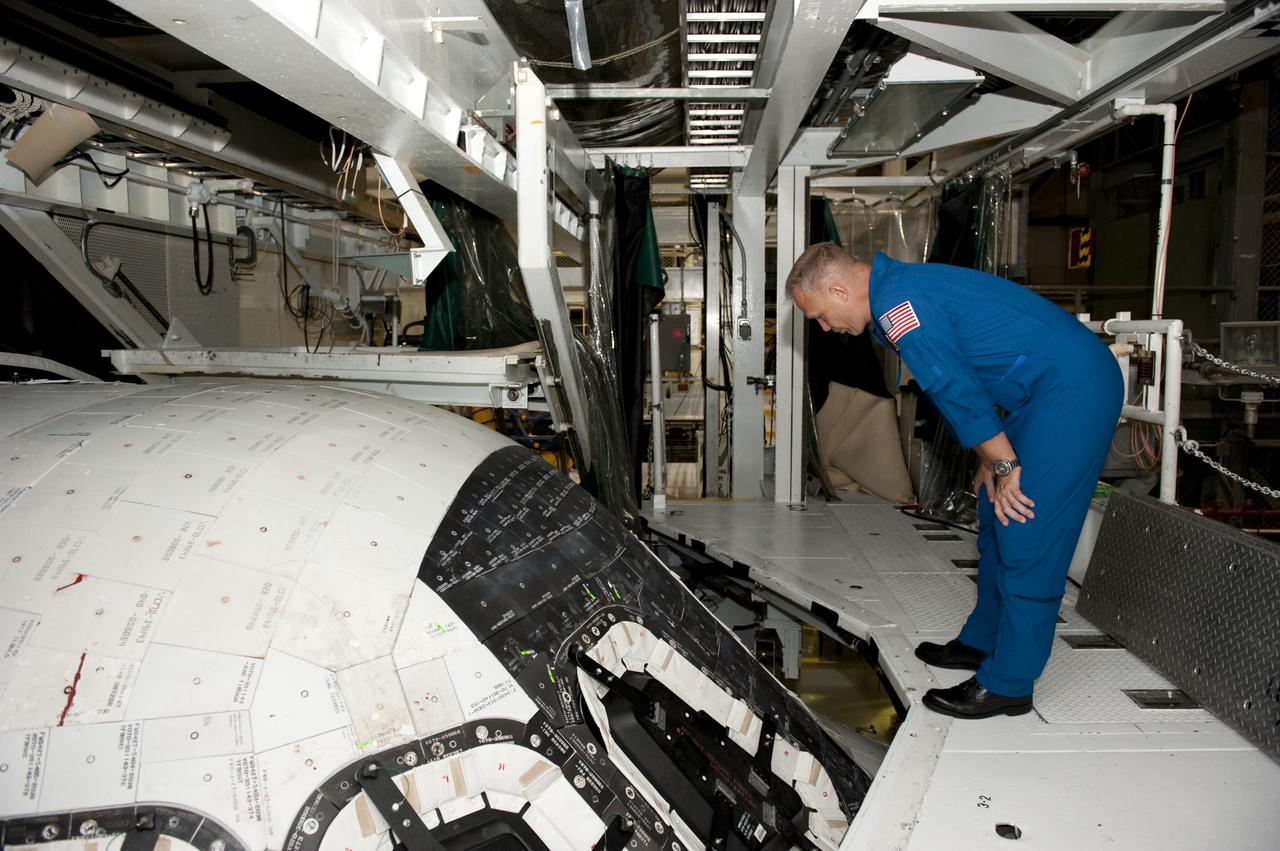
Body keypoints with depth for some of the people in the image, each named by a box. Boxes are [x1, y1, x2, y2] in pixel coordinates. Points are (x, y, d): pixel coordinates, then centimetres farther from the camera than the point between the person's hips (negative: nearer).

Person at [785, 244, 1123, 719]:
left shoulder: (898, 304, -19)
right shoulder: (903, 292, 14)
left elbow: (958, 390, -21)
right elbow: (966, 378, 18)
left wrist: (1003, 464, -11)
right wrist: (989, 460, 14)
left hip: (1073, 388, -11)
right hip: (1051, 386, 11)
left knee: (1027, 536, -7)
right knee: (997, 523, 16)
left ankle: (1006, 684, 3)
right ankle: (982, 642, 29)